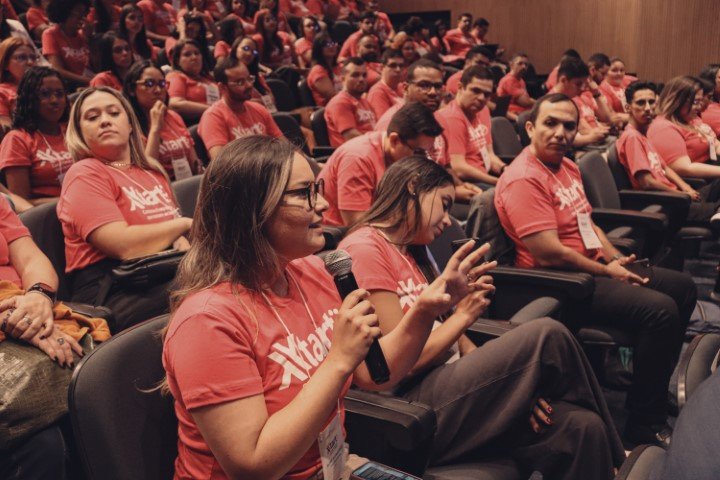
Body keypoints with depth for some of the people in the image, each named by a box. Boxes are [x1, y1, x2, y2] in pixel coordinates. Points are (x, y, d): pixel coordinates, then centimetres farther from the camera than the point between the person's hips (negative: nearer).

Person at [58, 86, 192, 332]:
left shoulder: (151, 170, 22)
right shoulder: (85, 174, -2)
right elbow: (125, 246, -15)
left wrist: (185, 248, -5)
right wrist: (184, 223, -1)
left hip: (166, 276, 7)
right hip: (109, 292, -7)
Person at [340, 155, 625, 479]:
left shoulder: (411, 253, 20)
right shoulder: (364, 249, -9)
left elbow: (459, 342, 11)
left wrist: (513, 385, -2)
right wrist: (463, 314, -7)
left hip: (447, 385, 8)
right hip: (411, 409, -8)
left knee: (581, 427, -14)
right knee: (547, 336, -17)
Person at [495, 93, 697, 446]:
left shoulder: (567, 167, 12)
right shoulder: (524, 179, -20)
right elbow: (550, 254, -25)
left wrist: (617, 260, 4)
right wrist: (608, 272, -13)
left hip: (597, 266, 11)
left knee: (683, 287, 15)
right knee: (659, 309, -24)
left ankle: (660, 386, 28)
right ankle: (645, 425, -10)